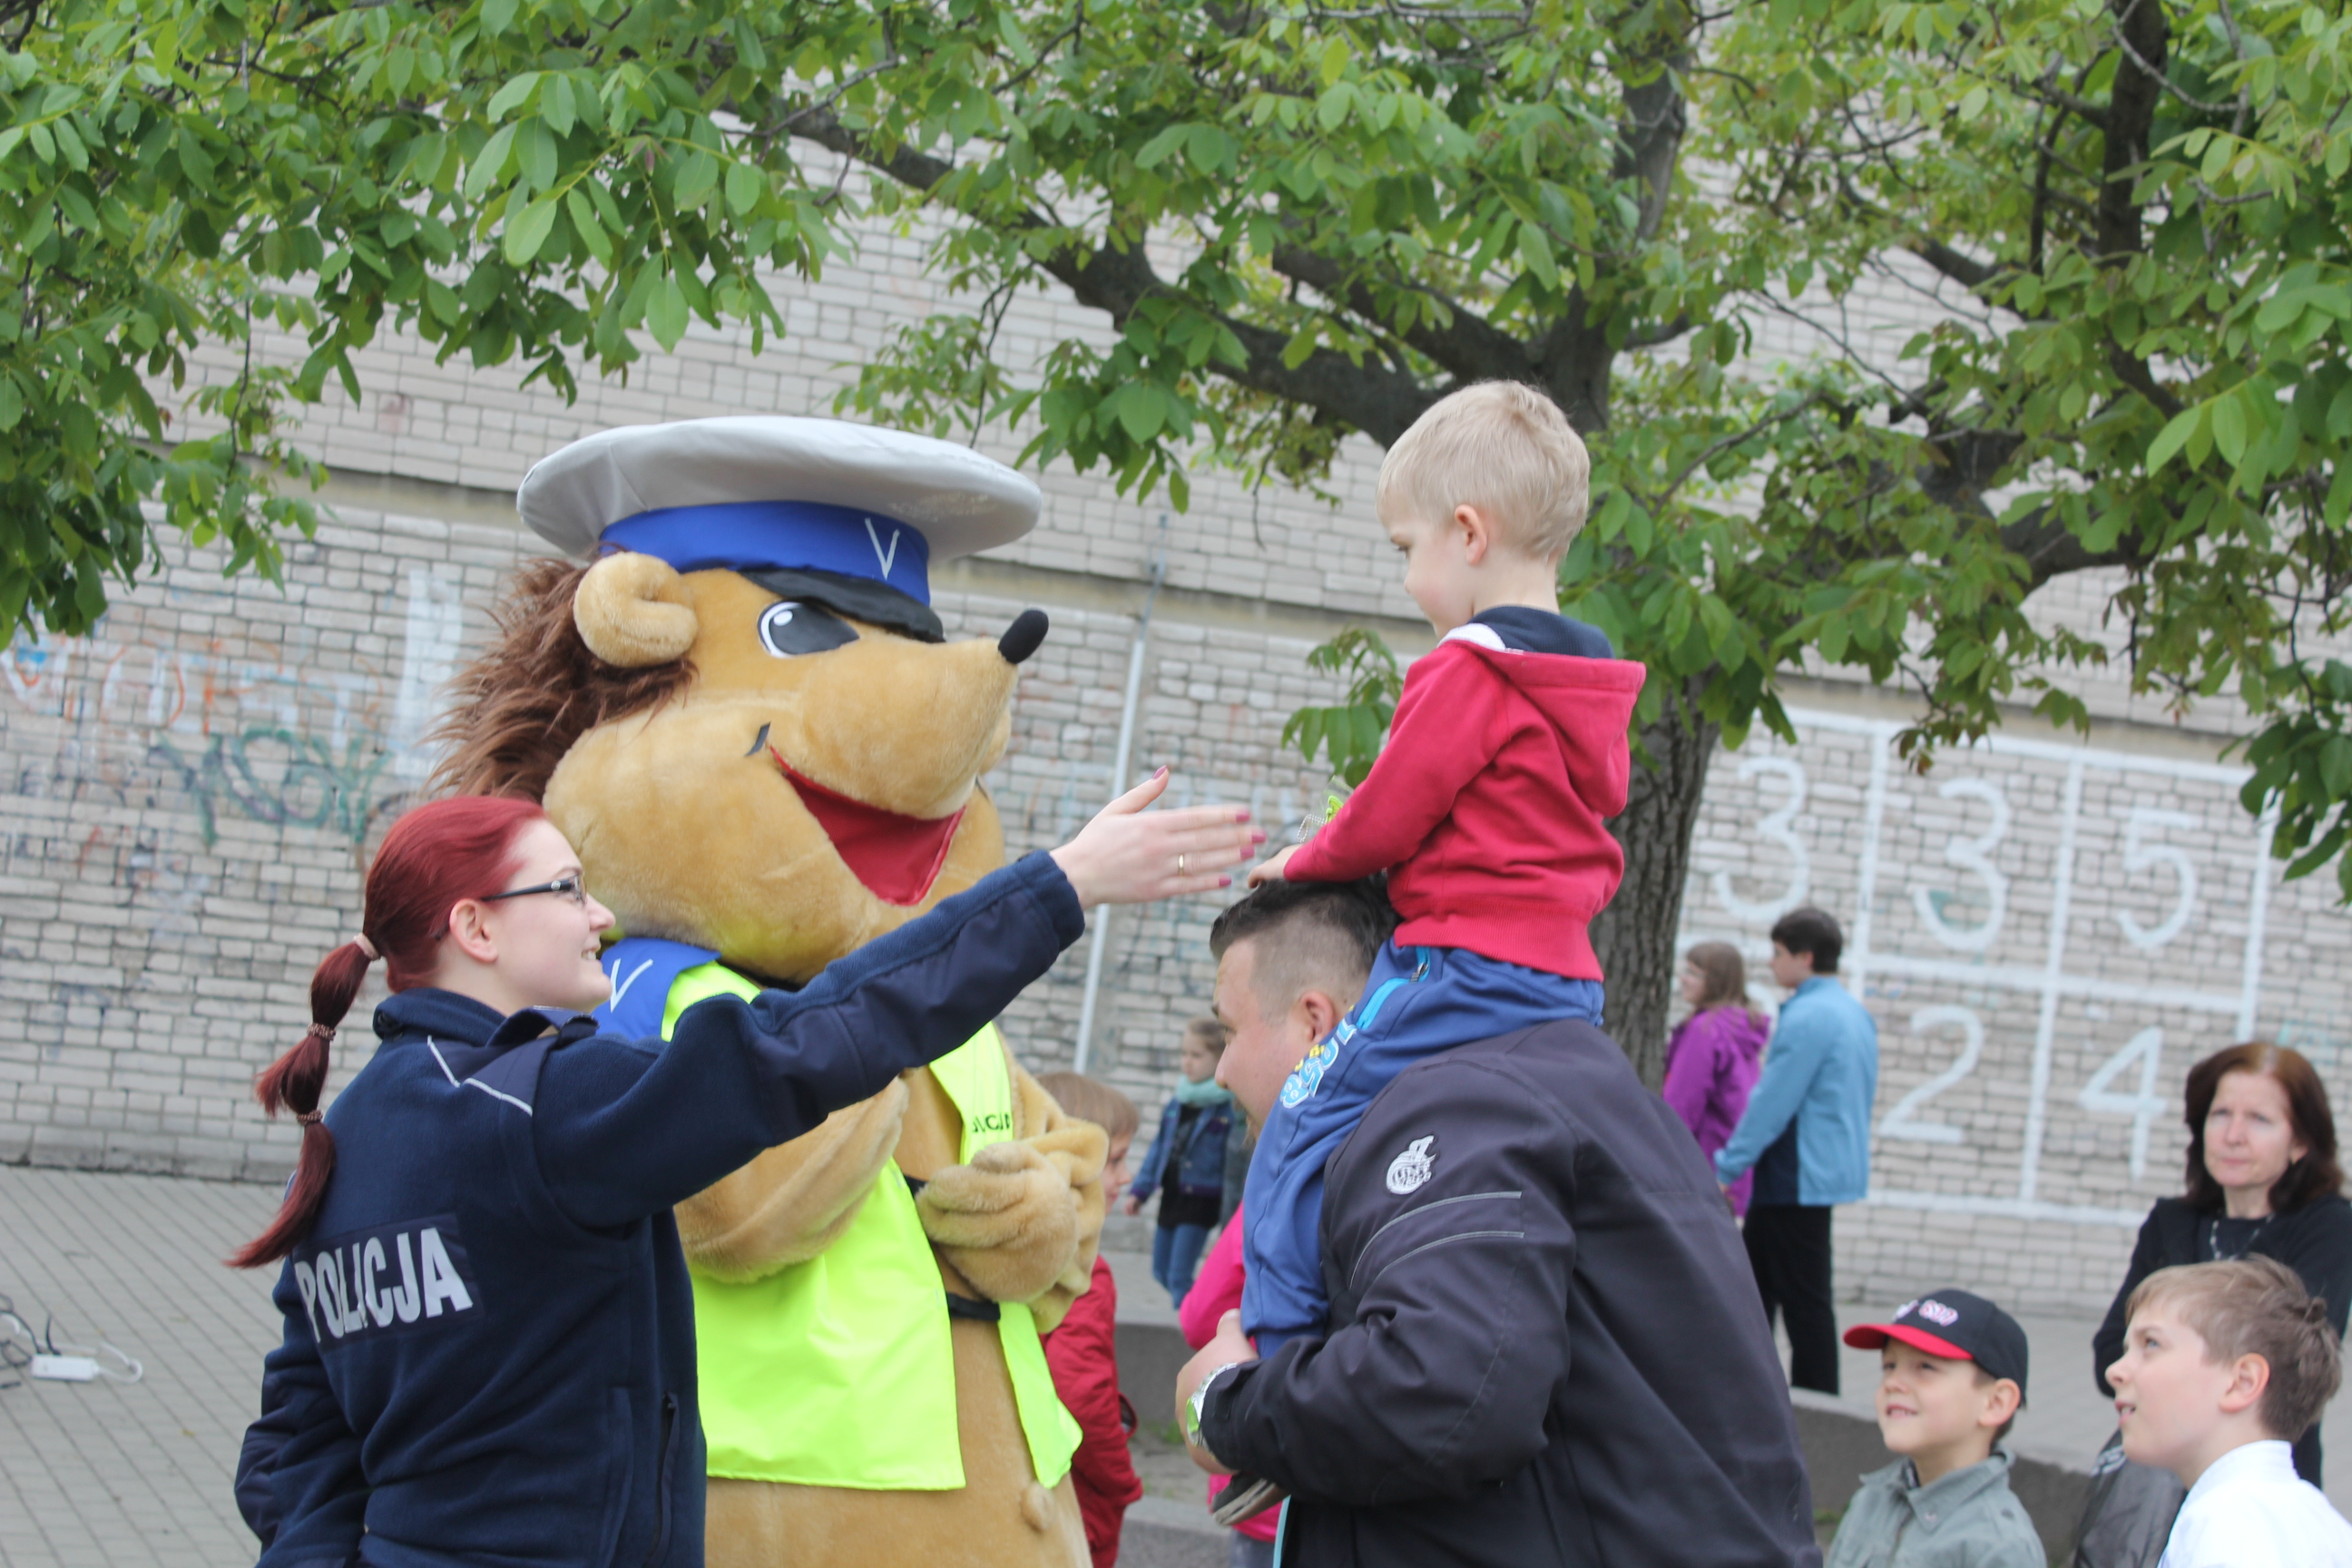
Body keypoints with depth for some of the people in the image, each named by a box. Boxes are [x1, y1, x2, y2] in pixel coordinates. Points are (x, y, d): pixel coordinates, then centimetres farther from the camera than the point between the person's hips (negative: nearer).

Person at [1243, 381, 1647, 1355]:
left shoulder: (1466, 670, -12)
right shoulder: (1589, 685, 15)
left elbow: (1387, 818, -10)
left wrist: (1301, 862, 7)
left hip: (1463, 968, -9)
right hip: (1566, 980, 10)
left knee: (1296, 1146, -8)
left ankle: (1275, 1357, -12)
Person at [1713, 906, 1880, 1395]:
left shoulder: (1808, 1018, -18)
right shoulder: (1854, 1013, 12)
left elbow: (1772, 1103, -19)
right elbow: (1859, 1096, 19)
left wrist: (1727, 1167, -12)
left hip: (1799, 1179, -10)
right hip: (1834, 1167, 10)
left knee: (1804, 1299, -4)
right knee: (1756, 1280, 15)